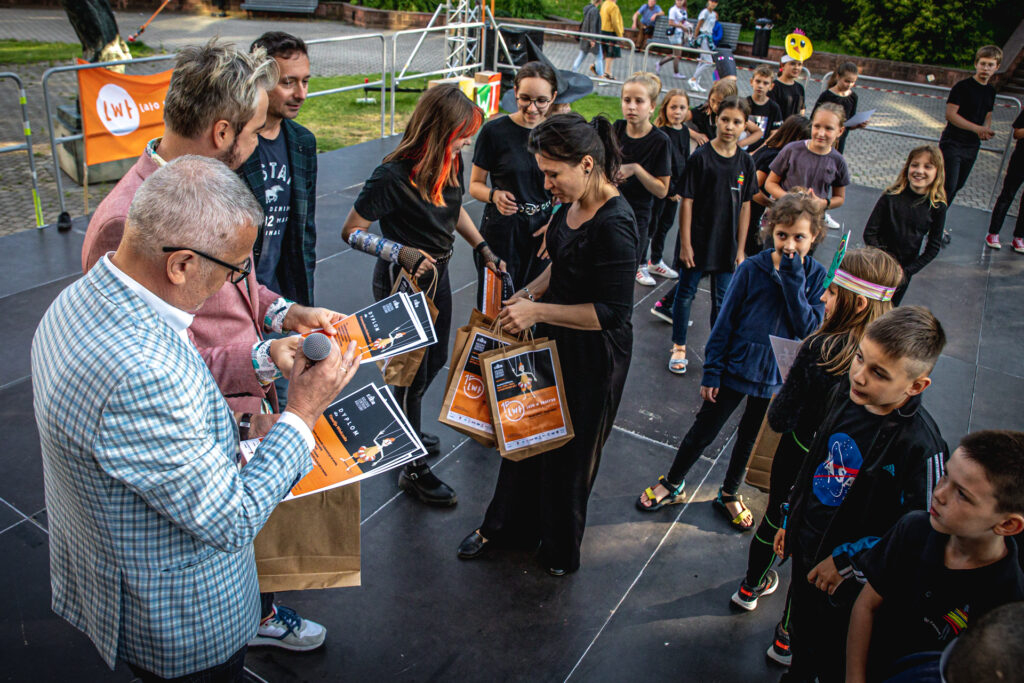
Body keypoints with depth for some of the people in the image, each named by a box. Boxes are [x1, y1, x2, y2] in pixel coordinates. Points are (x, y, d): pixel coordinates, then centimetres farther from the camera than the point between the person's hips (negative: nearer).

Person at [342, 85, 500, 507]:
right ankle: (412, 469, 22)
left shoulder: (449, 164, -3)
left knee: (434, 361, 22)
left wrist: (483, 248, 10)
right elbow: (351, 231, -19)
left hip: (438, 275, 8)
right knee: (412, 372, 4)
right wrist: (401, 253, -30)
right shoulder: (394, 177, -26)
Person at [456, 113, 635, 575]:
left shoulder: (614, 225, -28)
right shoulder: (572, 204, -1)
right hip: (554, 341, 8)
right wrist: (528, 293, -1)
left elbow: (613, 312, -28)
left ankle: (560, 551, 39)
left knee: (569, 451, 12)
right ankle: (504, 527, 45)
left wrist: (537, 311, -26)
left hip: (592, 356, -8)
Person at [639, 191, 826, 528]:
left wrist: (794, 281, -25)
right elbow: (725, 321, -8)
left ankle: (729, 494, 44)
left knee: (750, 437, 21)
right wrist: (711, 371, -7)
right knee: (704, 431, 11)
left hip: (775, 377, 2)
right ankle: (672, 484, 34)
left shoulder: (816, 278, -8)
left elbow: (808, 329, -18)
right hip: (736, 368, -2)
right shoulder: (752, 268, -14)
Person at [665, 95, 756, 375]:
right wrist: (685, 244, -12)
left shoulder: (745, 162, 2)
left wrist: (740, 248, 5)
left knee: (722, 300, 12)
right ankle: (679, 348, 23)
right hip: (697, 241, -3)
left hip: (727, 245, 3)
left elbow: (745, 206, 7)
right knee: (686, 293, 8)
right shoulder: (700, 157, -10)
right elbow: (687, 202, -9)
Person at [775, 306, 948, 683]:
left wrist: (845, 560, -16)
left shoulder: (920, 445, -32)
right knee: (801, 626, 30)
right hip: (806, 544, 6)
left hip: (847, 572, -6)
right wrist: (790, 518, 12)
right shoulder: (846, 393, -12)